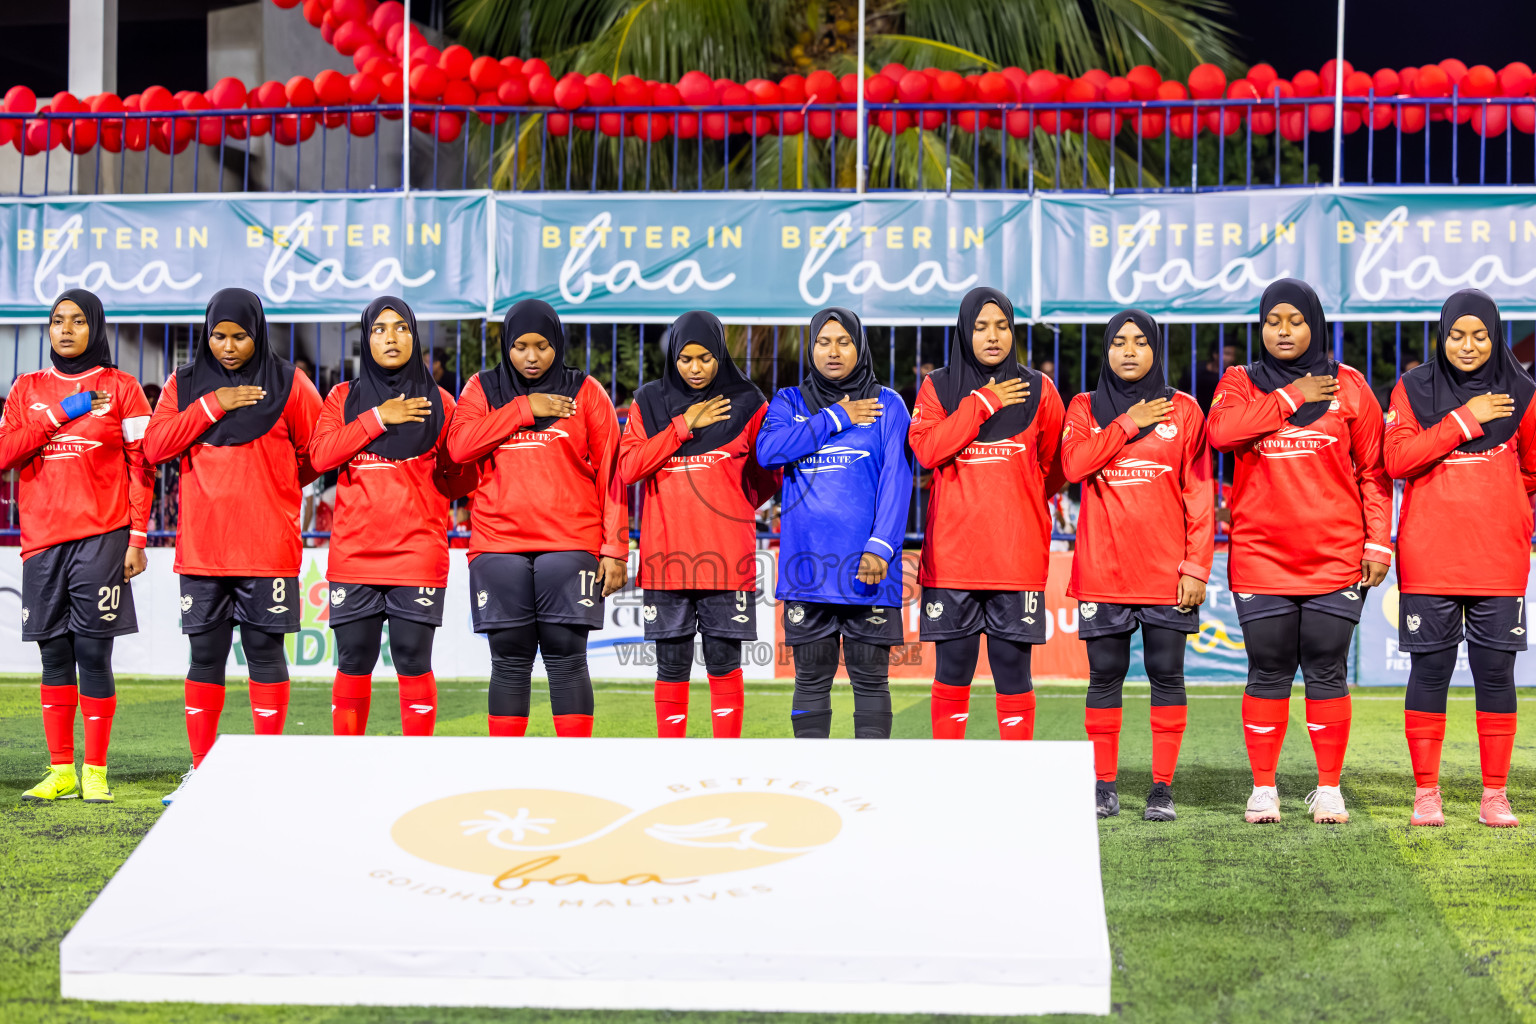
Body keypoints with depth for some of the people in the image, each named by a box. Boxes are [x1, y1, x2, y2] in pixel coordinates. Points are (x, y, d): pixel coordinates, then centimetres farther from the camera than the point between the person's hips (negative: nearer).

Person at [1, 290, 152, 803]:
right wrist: (60, 414, -6)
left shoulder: (120, 388, 6)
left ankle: (95, 772, 1)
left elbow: (142, 466, 3)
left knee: (93, 655, -5)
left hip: (101, 538, -3)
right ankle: (60, 772, 9)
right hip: (43, 539, 3)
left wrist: (137, 539, -4)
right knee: (54, 657, 4)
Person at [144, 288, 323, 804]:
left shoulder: (288, 384, 2)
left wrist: (271, 489, 9)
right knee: (205, 655, 7)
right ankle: (200, 770, 14)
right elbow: (154, 446, -2)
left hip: (267, 548, -2)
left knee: (265, 653, 1)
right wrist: (210, 406, -9)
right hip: (201, 547, 3)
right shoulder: (184, 384, 10)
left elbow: (317, 454, 5)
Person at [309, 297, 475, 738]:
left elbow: (459, 480, 12)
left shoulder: (439, 403, 9)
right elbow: (320, 455, -5)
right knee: (353, 663, 2)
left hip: (418, 553, -1)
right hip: (353, 553, 1)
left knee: (413, 662, -3)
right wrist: (378, 418, -10)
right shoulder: (344, 397, 11)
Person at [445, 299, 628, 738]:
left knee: (566, 656, -5)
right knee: (509, 659, 3)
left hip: (569, 546, -1)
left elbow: (611, 474, 5)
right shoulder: (482, 389, 12)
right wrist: (523, 409, -8)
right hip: (498, 546, 1)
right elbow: (460, 445, -6)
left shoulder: (585, 392, 8)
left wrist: (614, 549, -3)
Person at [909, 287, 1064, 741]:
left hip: (1017, 554, 0)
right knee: (953, 669, 2)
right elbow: (926, 449, -10)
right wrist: (982, 403, -9)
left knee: (1013, 668, 0)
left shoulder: (1037, 390, 8)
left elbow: (1053, 467, 17)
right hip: (952, 550, 0)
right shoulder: (938, 388, 7)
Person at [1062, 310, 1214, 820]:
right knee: (1105, 676, 2)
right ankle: (1103, 786, 8)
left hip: (1166, 570, -1)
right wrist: (1130, 423, -8)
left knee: (1166, 675, 1)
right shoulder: (1085, 408, 10)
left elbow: (1199, 496, 3)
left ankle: (1163, 788, 6)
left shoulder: (1182, 409, 7)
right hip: (1102, 567, 1)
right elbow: (1074, 463, -10)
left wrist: (1197, 566, -5)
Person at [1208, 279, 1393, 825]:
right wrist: (1292, 397, -12)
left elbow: (1374, 470, 7)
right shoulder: (1240, 382, 8)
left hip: (1336, 557, 0)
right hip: (1260, 557, 0)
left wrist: (1378, 543, -1)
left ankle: (1328, 789, 10)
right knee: (1268, 673, 3)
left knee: (1327, 672, 2)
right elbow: (1222, 431, -14)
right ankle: (1263, 788, 11)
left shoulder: (1348, 385, 8)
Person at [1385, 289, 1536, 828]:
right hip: (1428, 560, -1)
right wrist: (1464, 420, -11)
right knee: (1429, 672, 0)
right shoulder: (1413, 390, 5)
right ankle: (1426, 793, 7)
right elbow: (1397, 459, -9)